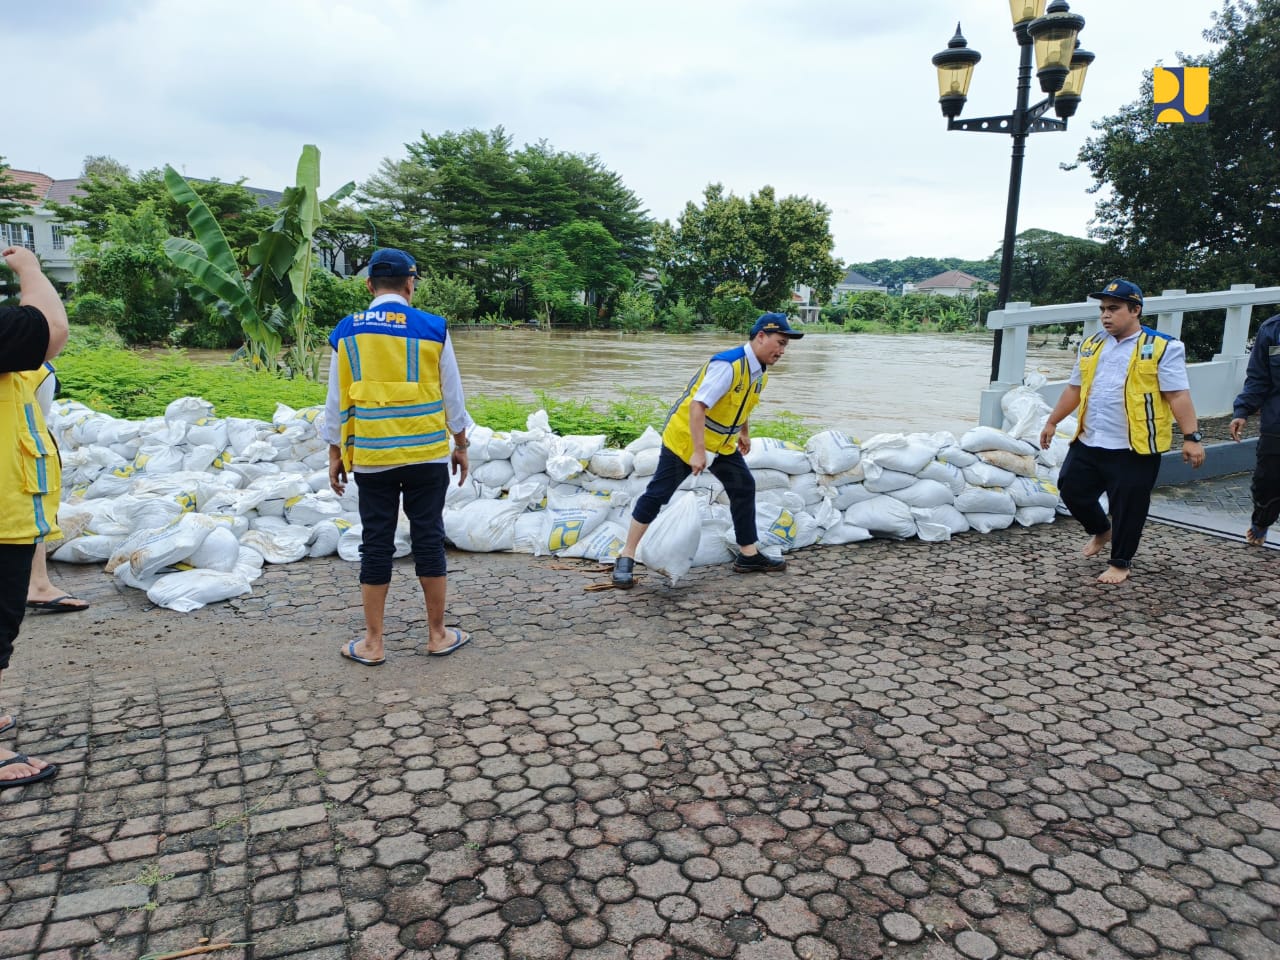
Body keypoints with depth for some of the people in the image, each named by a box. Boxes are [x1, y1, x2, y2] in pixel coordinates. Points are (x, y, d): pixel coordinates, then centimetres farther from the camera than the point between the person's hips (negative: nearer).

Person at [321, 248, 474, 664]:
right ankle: (438, 634, 18)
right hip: (427, 454, -1)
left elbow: (336, 399, 6)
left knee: (376, 543, 7)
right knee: (428, 539, 8)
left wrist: (336, 453, 15)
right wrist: (461, 445, 14)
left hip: (371, 456, 1)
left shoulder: (347, 331, 2)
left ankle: (372, 643, 15)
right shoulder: (431, 328, -3)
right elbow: (452, 395, 3)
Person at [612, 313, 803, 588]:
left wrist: (744, 433, 29)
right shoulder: (727, 364, -28)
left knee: (744, 488, 7)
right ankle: (626, 557, 4)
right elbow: (697, 405, -33)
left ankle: (748, 555, 17)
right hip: (685, 438, -9)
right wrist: (698, 451, -35)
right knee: (657, 494, -5)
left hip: (721, 443, 9)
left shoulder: (759, 372, 0)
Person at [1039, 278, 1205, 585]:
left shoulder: (1162, 348, -7)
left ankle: (1120, 562, 23)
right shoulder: (1090, 345, 10)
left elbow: (1178, 395, -11)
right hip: (1088, 443, 6)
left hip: (1135, 448, -5)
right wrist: (1052, 422, 18)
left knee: (1128, 507, 4)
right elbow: (1074, 389, 17)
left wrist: (1191, 437, -16)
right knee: (1071, 489, 13)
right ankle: (1101, 531, 41)